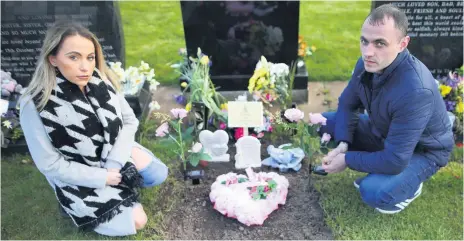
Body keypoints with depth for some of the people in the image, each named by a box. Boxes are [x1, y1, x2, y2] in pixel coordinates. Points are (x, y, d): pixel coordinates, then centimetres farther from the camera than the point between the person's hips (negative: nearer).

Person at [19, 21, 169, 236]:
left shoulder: (102, 81, -14)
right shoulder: (35, 105, -26)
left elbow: (129, 121, -6)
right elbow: (50, 165, -20)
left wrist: (115, 163, -18)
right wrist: (104, 177, -21)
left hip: (114, 152, 5)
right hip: (80, 176, -4)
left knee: (158, 175, -10)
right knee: (136, 221, -7)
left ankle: (120, 184, 14)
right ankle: (77, 204, 14)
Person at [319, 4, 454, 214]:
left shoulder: (415, 90, -40)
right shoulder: (368, 63, -17)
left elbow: (394, 161, -35)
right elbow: (347, 104, 0)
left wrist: (347, 160, -23)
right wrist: (343, 144, -16)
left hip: (422, 151, -7)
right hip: (383, 133, 7)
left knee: (374, 192, -32)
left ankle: (411, 183, 3)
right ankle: (371, 163, 8)